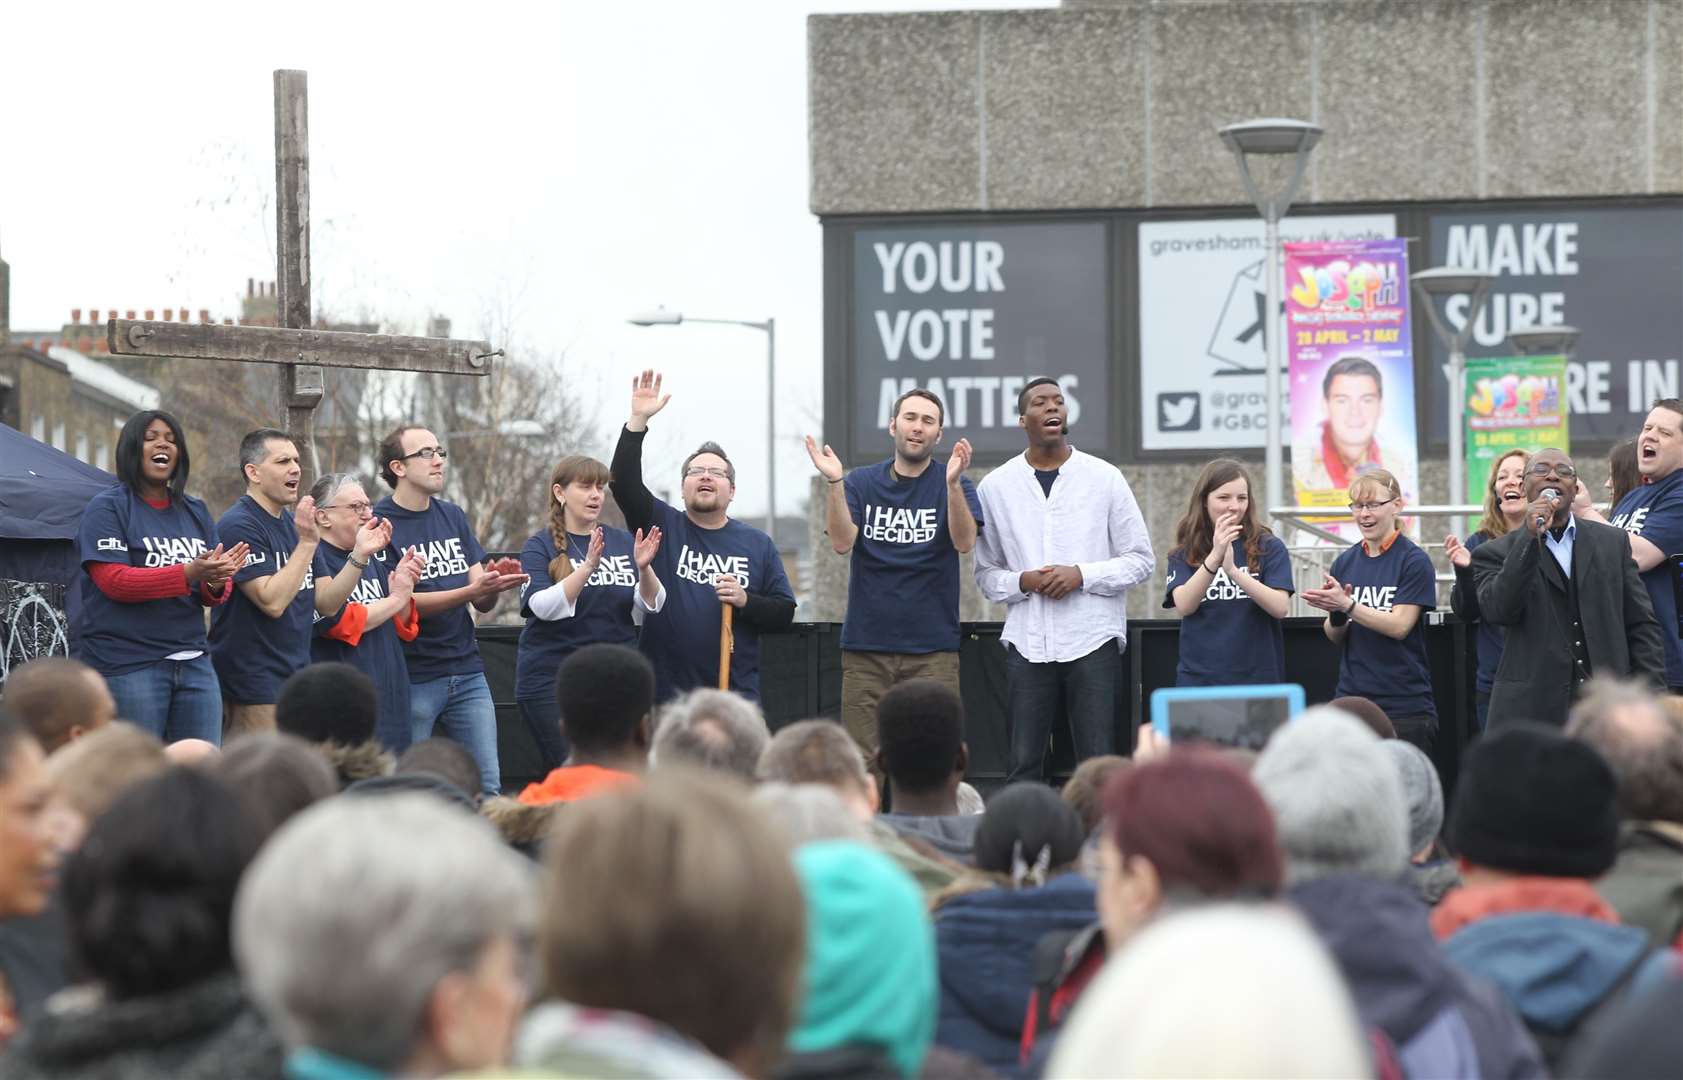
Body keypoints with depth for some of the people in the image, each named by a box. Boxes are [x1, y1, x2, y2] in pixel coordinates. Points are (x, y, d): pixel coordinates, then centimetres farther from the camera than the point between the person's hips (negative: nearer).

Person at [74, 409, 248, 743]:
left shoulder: (195, 512, 16)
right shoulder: (107, 508, -2)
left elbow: (215, 595, 15)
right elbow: (114, 581, -15)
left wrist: (217, 583, -12)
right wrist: (189, 573, -25)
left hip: (193, 661, 6)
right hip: (127, 665, -6)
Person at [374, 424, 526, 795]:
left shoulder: (453, 517, 12)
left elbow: (483, 603, 10)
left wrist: (494, 585, -13)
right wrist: (472, 590, -23)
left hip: (466, 672, 5)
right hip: (413, 678, -5)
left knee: (488, 786, 0)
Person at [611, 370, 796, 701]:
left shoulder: (758, 544, 12)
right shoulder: (662, 527, 8)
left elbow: (784, 613, 11)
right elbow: (624, 484, -7)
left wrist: (745, 601, -9)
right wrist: (638, 420, -15)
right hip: (664, 693, -1)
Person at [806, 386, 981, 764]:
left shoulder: (954, 484, 4)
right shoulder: (861, 483, 7)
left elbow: (964, 541, -13)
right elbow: (841, 542, -6)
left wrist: (953, 482, -28)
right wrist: (834, 482, -20)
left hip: (933, 648, -1)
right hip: (866, 647, 1)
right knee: (862, 760, 0)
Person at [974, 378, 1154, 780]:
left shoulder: (1104, 478, 4)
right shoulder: (995, 486, 7)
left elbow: (1141, 560, 5)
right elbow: (986, 571, 11)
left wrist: (1082, 575, -10)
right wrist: (1023, 582, -10)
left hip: (1092, 641, -1)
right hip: (1027, 642, 1)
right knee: (1023, 765, 1)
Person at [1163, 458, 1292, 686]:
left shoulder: (1269, 548, 2)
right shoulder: (1184, 555, 5)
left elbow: (1280, 607, -11)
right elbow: (1183, 606, -11)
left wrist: (1233, 571, -23)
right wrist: (1214, 558, -25)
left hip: (1258, 678, -1)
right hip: (1199, 679, 1)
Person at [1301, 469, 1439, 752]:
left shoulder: (1414, 561, -5)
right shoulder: (1345, 562, 10)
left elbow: (1399, 625, -13)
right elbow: (1334, 636, 11)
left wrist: (1346, 605, -21)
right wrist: (1336, 615, -11)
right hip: (1351, 698, 4)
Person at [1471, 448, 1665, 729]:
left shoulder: (1612, 542, 14)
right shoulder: (1497, 553, 6)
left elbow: (1641, 625, 12)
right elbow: (1498, 611, -13)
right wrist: (1530, 537, -15)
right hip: (1531, 713, -2)